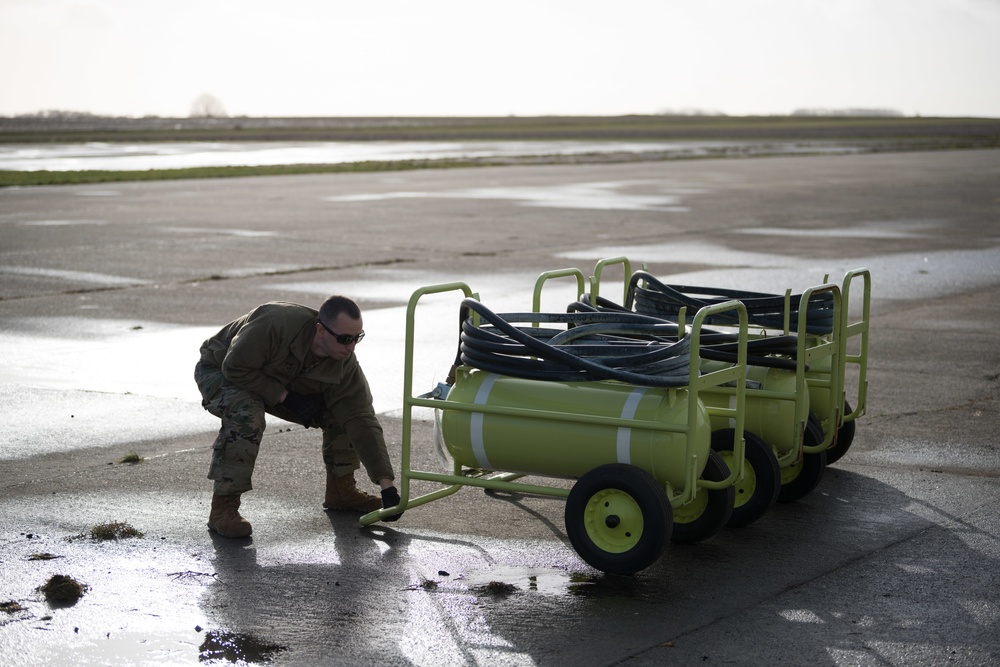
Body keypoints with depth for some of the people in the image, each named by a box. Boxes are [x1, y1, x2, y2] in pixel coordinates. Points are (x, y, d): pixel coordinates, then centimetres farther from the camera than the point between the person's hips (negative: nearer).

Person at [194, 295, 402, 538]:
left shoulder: (344, 364, -21)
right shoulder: (276, 323, -40)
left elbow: (362, 421, -20)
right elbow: (235, 367, -32)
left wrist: (387, 486, -25)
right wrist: (285, 397, -32)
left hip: (280, 385, 5)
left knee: (342, 413, -8)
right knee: (246, 415, -38)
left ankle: (341, 490, 11)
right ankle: (223, 507, -27)